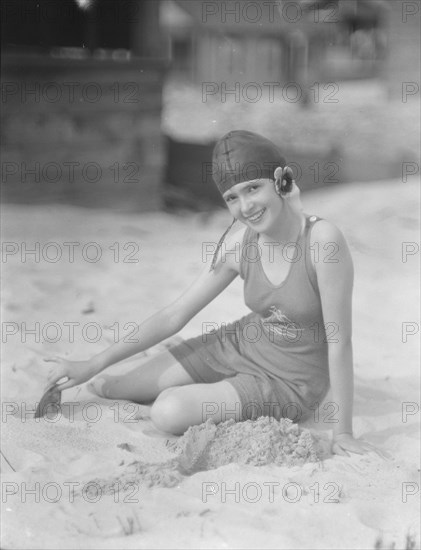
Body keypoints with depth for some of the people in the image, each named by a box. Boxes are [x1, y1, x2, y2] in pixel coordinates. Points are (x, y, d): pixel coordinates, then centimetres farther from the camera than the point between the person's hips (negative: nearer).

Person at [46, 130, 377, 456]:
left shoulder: (323, 239, -28)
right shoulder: (239, 240, -11)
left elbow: (339, 342, -24)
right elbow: (175, 315, -4)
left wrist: (343, 434, -21)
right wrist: (92, 366, -5)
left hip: (291, 382, -5)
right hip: (240, 345, 5)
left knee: (171, 413, -25)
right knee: (101, 385, 3)